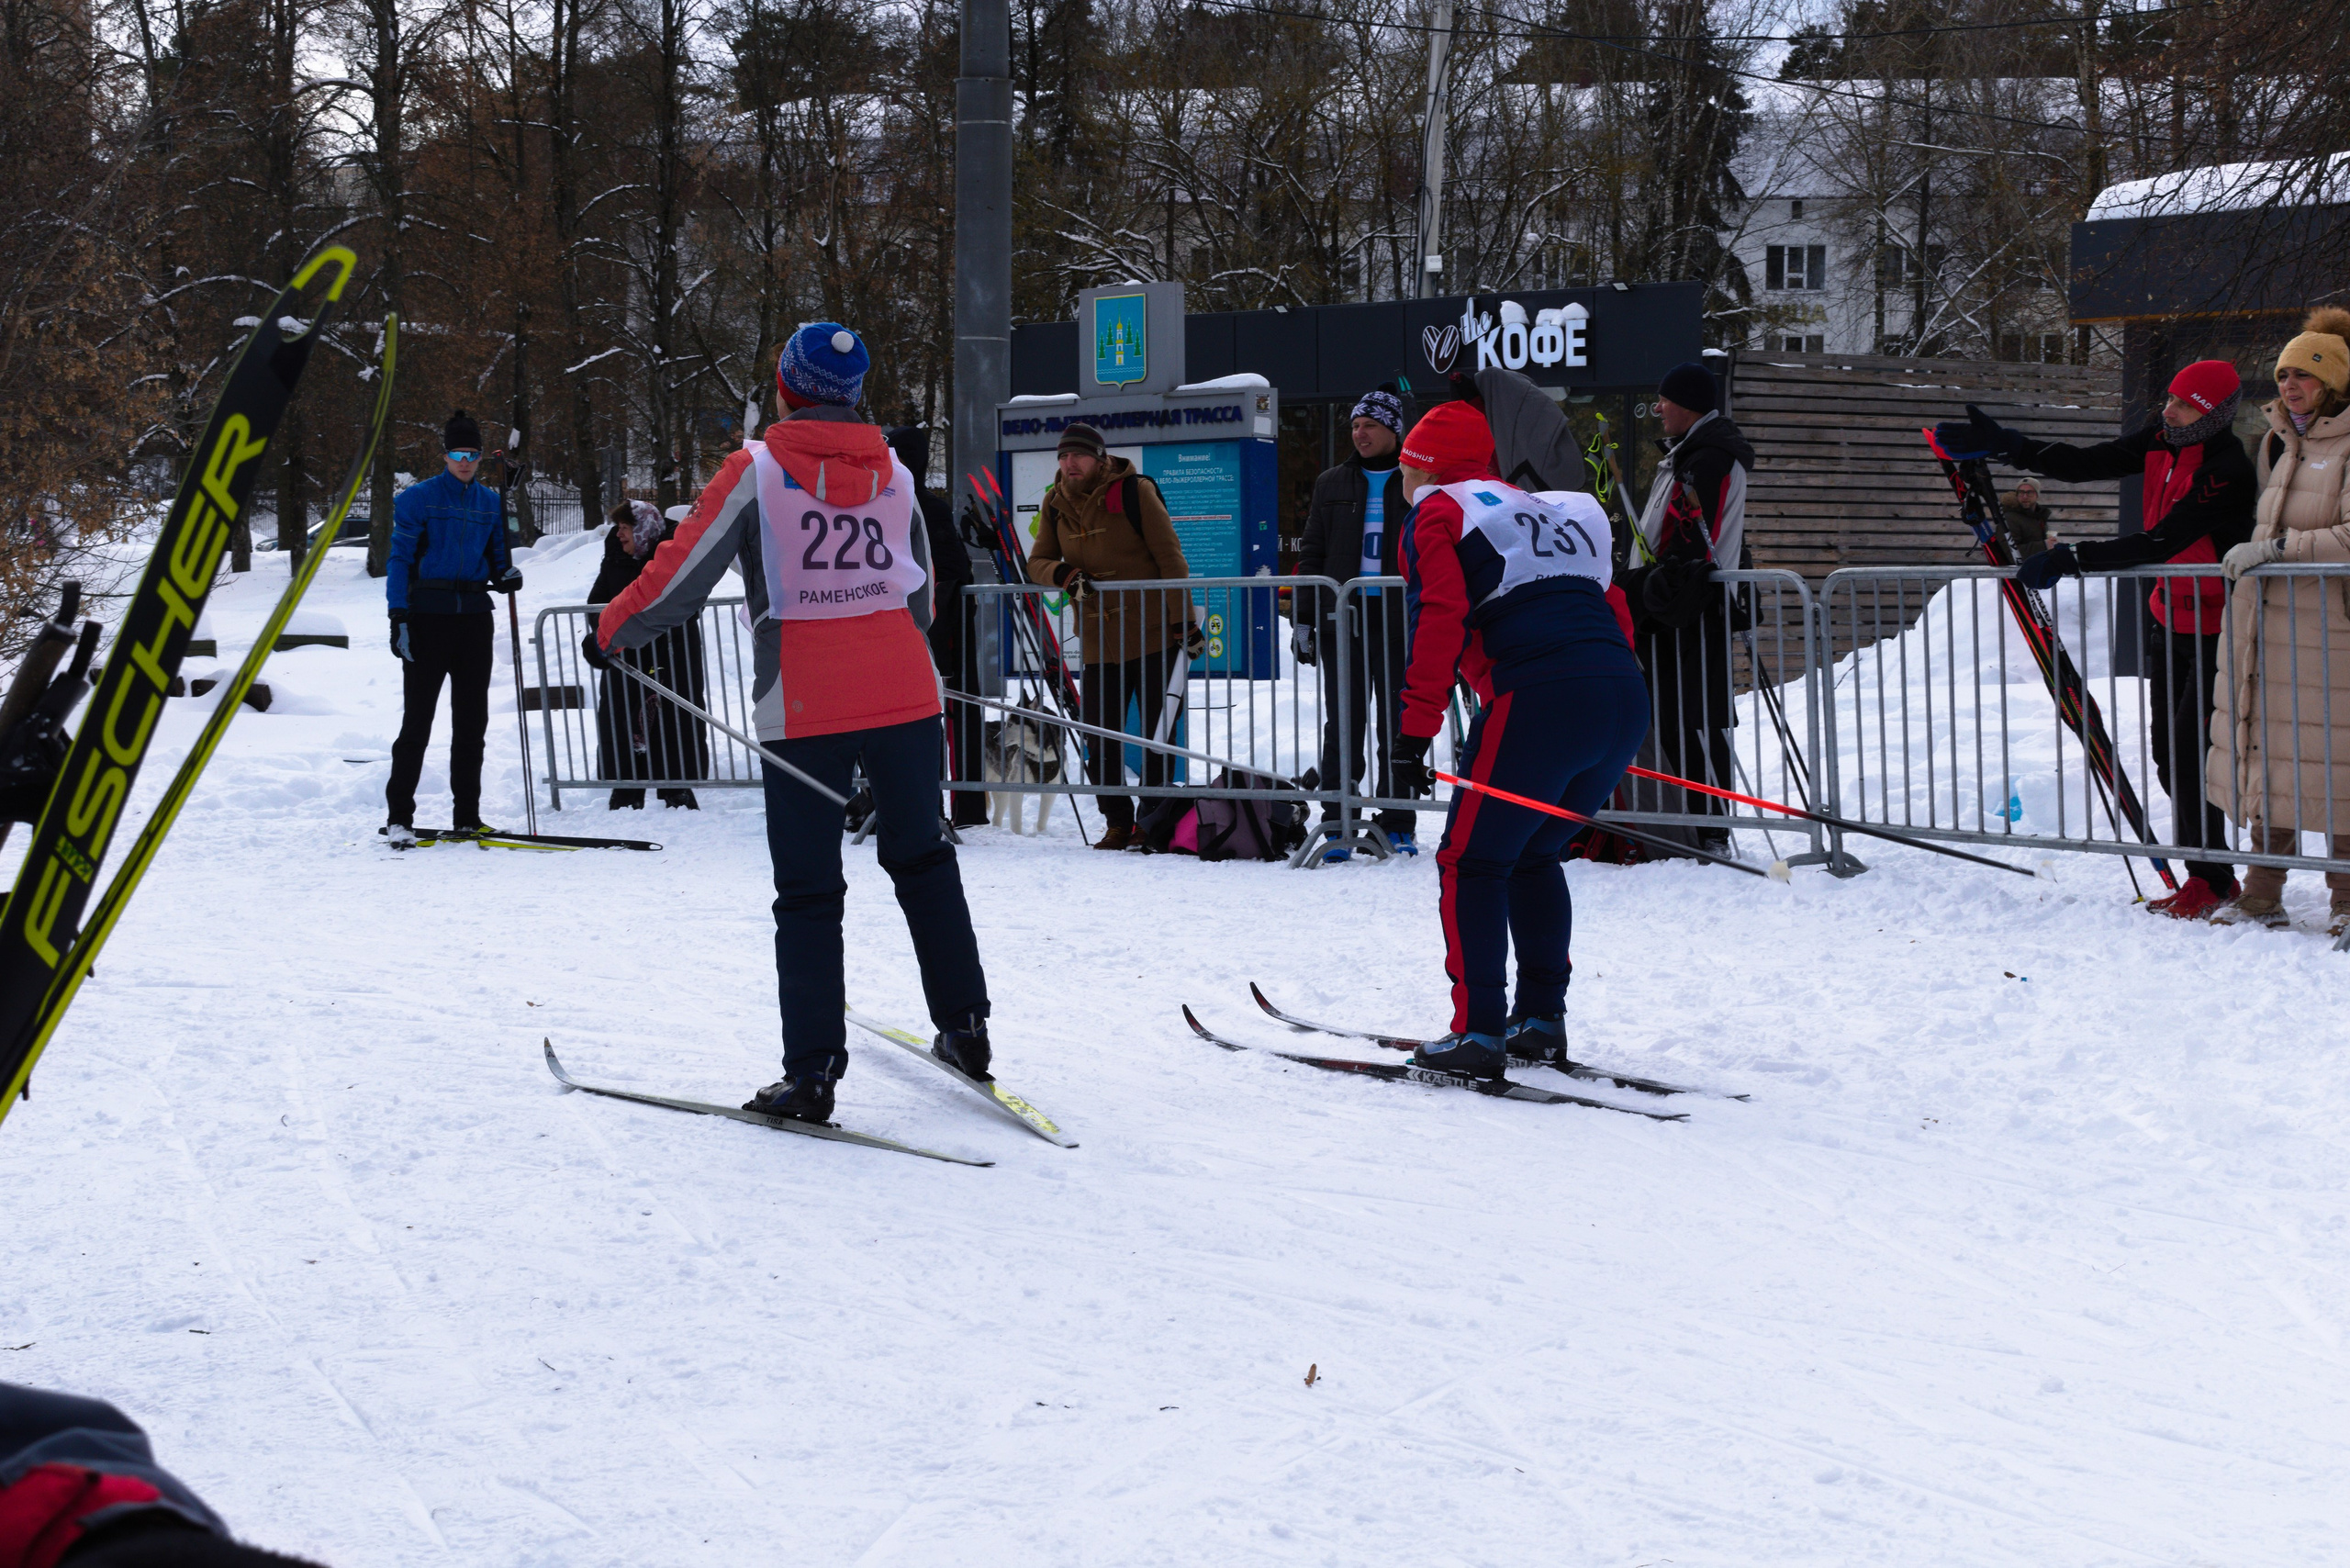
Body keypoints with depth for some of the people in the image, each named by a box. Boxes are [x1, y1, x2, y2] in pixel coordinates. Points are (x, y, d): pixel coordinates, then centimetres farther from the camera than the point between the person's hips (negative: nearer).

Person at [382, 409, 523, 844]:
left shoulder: (490, 503, 12)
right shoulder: (418, 499, -1)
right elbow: (400, 559, -4)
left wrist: (507, 573, -4)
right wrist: (399, 617, -12)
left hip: (474, 616, 5)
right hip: (429, 614, -5)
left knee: (472, 720, 7)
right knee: (418, 719, -6)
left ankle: (467, 815, 13)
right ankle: (399, 816, -2)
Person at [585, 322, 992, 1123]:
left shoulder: (756, 471, -5)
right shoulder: (895, 475, 8)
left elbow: (680, 576, -7)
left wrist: (610, 634, 9)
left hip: (803, 711, -3)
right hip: (905, 696, 3)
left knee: (808, 892, 2)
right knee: (921, 858, 20)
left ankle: (813, 1070, -3)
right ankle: (963, 1028, 24)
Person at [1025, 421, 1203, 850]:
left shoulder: (1134, 492, -7)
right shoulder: (1056, 504, 6)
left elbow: (1169, 558, -7)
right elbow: (1037, 562, 9)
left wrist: (1184, 621, -10)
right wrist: (1064, 574, -15)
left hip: (1152, 635, -4)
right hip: (1098, 641, 4)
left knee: (1159, 735, 2)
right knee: (1099, 739, 4)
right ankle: (1118, 823, 17)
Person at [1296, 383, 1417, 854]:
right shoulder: (1333, 484, 12)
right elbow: (1312, 555, 13)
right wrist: (1304, 619, 5)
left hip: (1399, 621, -2)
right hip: (1342, 619, 2)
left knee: (1397, 726, 3)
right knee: (1344, 723, 0)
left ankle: (1397, 827, 8)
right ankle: (1337, 824, 3)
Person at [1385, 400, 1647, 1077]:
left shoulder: (1438, 516, 10)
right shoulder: (1553, 513, 31)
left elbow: (1438, 623, -6)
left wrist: (1415, 733, -10)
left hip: (1538, 699, -7)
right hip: (1626, 699, 7)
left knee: (1471, 863, 4)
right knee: (1533, 854, 24)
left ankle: (1479, 1032, -3)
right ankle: (1541, 1018, 23)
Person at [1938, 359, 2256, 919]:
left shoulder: (2227, 472, -25)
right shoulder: (2161, 441, 0)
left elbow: (2160, 542, -32)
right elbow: (2086, 464, 0)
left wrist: (2073, 559, -35)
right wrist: (2005, 446, -10)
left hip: (2217, 626, -9)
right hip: (2170, 616, 9)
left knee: (2189, 754, -10)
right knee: (2167, 752, 9)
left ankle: (2212, 881, 3)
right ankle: (2207, 874, 18)